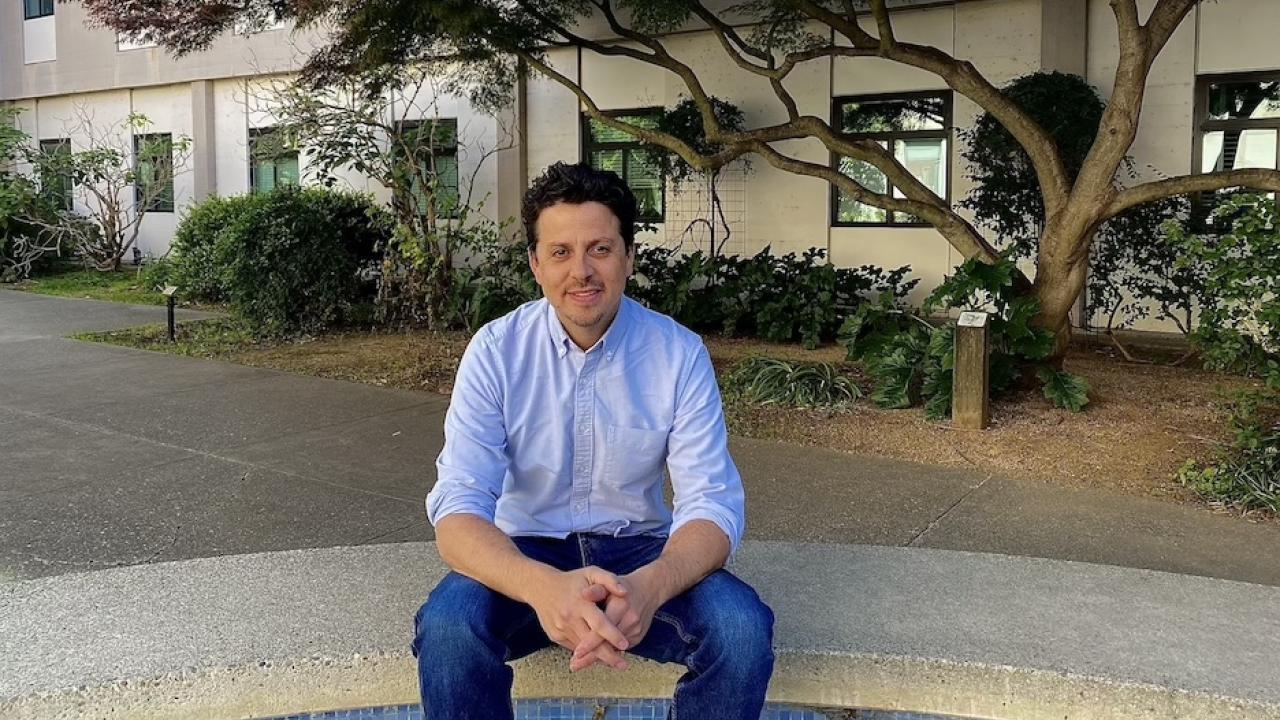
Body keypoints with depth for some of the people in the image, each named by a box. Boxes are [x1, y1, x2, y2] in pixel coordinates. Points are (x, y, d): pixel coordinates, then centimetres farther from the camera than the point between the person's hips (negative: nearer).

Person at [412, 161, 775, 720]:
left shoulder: (680, 354, -11)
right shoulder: (496, 351, -12)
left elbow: (712, 505, -15)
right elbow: (458, 513, -20)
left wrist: (649, 586, -39)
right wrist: (543, 586, -42)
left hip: (639, 549, 1)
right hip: (528, 551, 0)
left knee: (741, 626, -27)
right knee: (448, 625, -31)